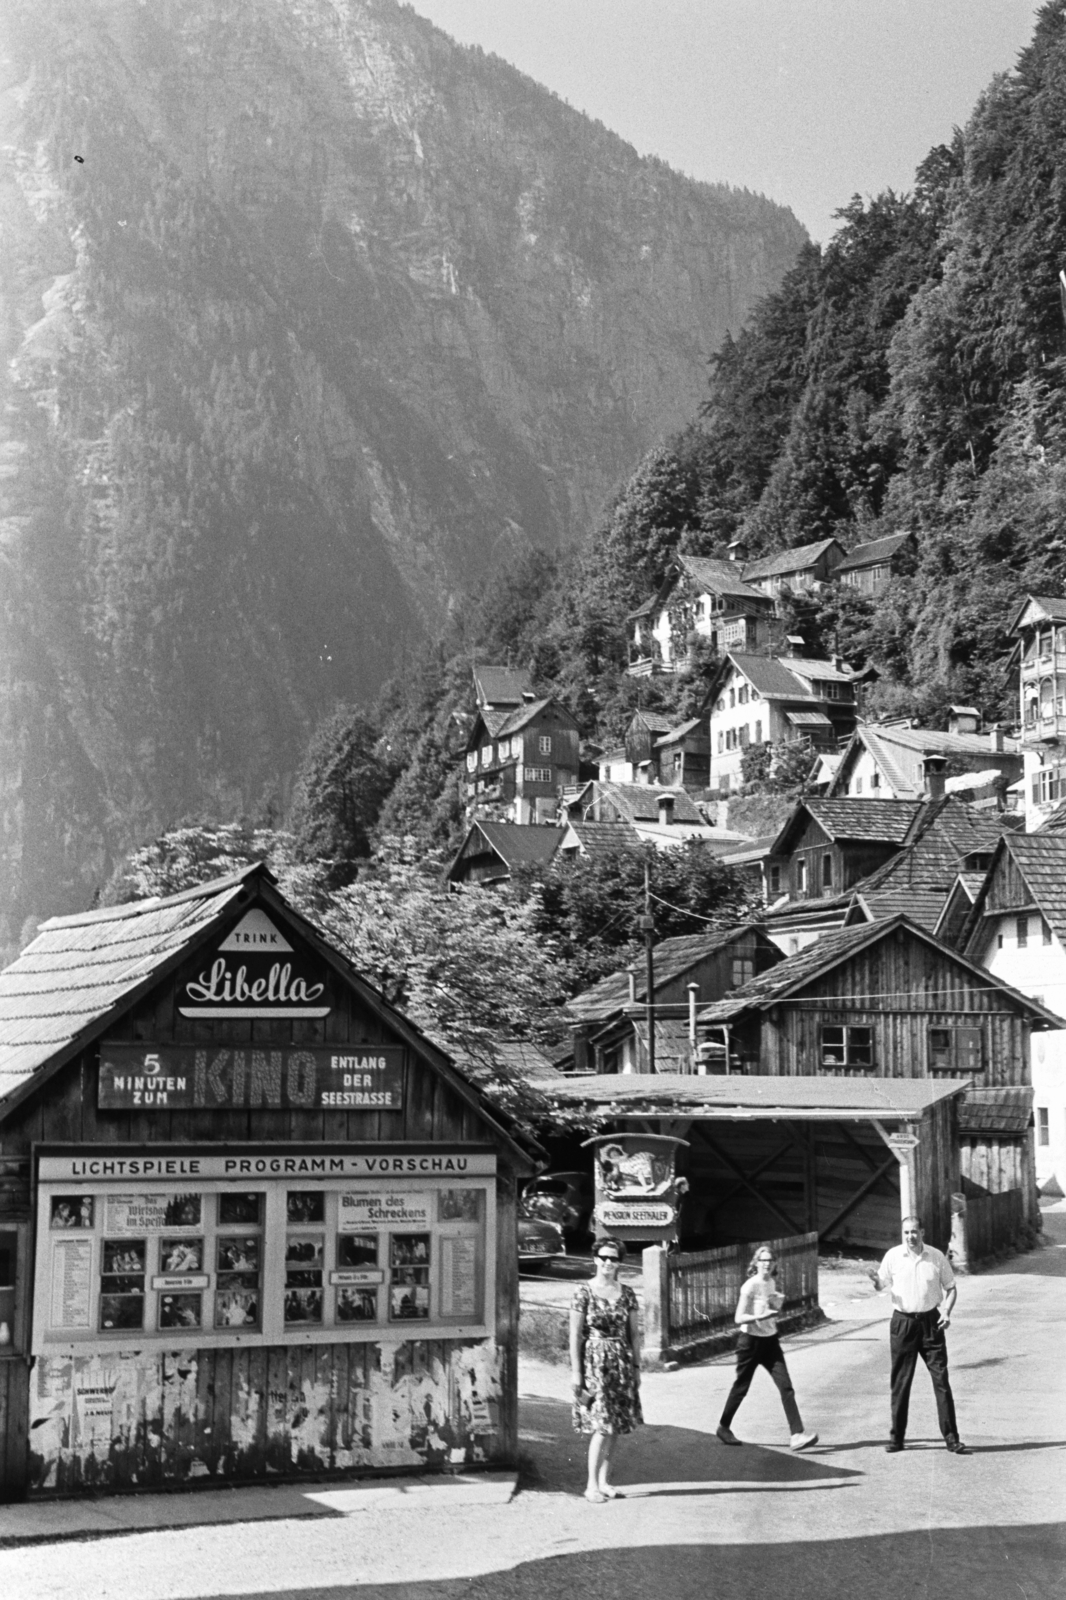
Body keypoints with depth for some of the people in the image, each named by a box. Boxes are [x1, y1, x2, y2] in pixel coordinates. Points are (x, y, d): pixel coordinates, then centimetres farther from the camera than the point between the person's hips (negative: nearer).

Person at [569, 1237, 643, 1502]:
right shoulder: (583, 1293, -5)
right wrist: (576, 1371, -8)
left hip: (621, 1363, 4)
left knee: (614, 1426, 6)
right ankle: (592, 1485, -3)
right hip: (594, 1361, -4)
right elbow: (575, 1334, -5)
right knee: (602, 1426, -10)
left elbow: (634, 1333, 10)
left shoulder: (626, 1294, 6)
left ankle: (604, 1481, 16)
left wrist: (636, 1367, 6)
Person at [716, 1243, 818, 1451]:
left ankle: (797, 1434, -11)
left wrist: (778, 1302, -3)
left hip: (770, 1340, 6)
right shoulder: (750, 1286, -16)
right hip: (751, 1340, -6)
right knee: (741, 1388, 8)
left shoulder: (772, 1283, 5)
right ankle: (723, 1427, 28)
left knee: (786, 1387, -7)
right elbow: (739, 1318, -19)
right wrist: (763, 1316, -31)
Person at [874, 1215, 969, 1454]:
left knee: (941, 1379, -3)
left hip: (930, 1321, 0)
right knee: (900, 1382, 4)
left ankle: (951, 1438, 2)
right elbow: (882, 1284, 8)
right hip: (902, 1322, 0)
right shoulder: (893, 1256, -1)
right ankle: (896, 1437, 13)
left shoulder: (936, 1257, -1)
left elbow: (950, 1288, 9)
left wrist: (946, 1312, -8)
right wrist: (875, 1280, -16)